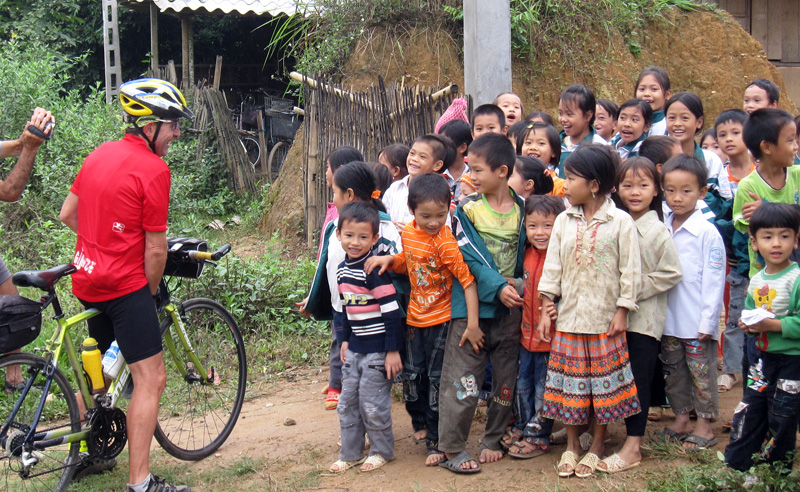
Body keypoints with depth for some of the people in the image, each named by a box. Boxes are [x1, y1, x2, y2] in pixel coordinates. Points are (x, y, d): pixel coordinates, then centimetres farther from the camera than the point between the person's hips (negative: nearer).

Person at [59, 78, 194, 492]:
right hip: (125, 284, -9)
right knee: (151, 379, -7)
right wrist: (152, 289, 3)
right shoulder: (153, 169, -14)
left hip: (87, 279, 9)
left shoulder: (99, 155, 10)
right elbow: (155, 249, -12)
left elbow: (66, 214, 16)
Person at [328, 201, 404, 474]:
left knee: (372, 405, 0)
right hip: (355, 347, 8)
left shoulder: (374, 270, -19)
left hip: (377, 348, -8)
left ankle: (382, 451, 19)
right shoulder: (343, 269, 6)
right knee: (347, 403, 12)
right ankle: (350, 454, 25)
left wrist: (393, 350, -20)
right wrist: (344, 339, 18)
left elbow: (391, 311, -20)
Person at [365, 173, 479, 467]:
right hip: (415, 318, 6)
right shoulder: (408, 233, -1)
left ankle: (436, 441, 13)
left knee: (437, 379, 2)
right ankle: (421, 423, 38)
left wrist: (473, 321, -28)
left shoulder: (445, 242, -22)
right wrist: (389, 260, -6)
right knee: (412, 374, 14)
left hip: (442, 320, -6)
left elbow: (468, 279, -24)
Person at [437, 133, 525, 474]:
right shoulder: (467, 209, -3)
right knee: (462, 379, -4)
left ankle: (493, 440, 25)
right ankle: (452, 448, 5)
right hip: (472, 304, -3)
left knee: (505, 379, 10)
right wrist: (498, 287, -21)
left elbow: (522, 253, 12)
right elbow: (472, 258, -10)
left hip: (510, 307, 3)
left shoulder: (521, 208, 4)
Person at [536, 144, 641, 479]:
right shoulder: (564, 221, 3)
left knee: (603, 382, 6)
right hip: (569, 317, 3)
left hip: (604, 319, -3)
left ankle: (597, 446, 21)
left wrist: (622, 313, -7)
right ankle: (571, 445, 22)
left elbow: (629, 271, -5)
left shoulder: (621, 222, -7)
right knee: (569, 382, 8)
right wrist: (546, 311, 2)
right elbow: (552, 268, 5)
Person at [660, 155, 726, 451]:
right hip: (668, 318, 5)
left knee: (702, 372, 5)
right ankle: (681, 420, 28)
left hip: (697, 321, -5)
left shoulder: (707, 233, -11)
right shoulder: (661, 230, 3)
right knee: (673, 371, 14)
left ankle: (705, 426, 16)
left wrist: (707, 321, -13)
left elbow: (714, 280, -11)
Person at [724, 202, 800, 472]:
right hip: (764, 357, 7)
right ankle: (733, 467, 23)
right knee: (748, 412, 12)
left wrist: (772, 324, -27)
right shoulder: (756, 280, 6)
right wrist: (748, 324, -2)